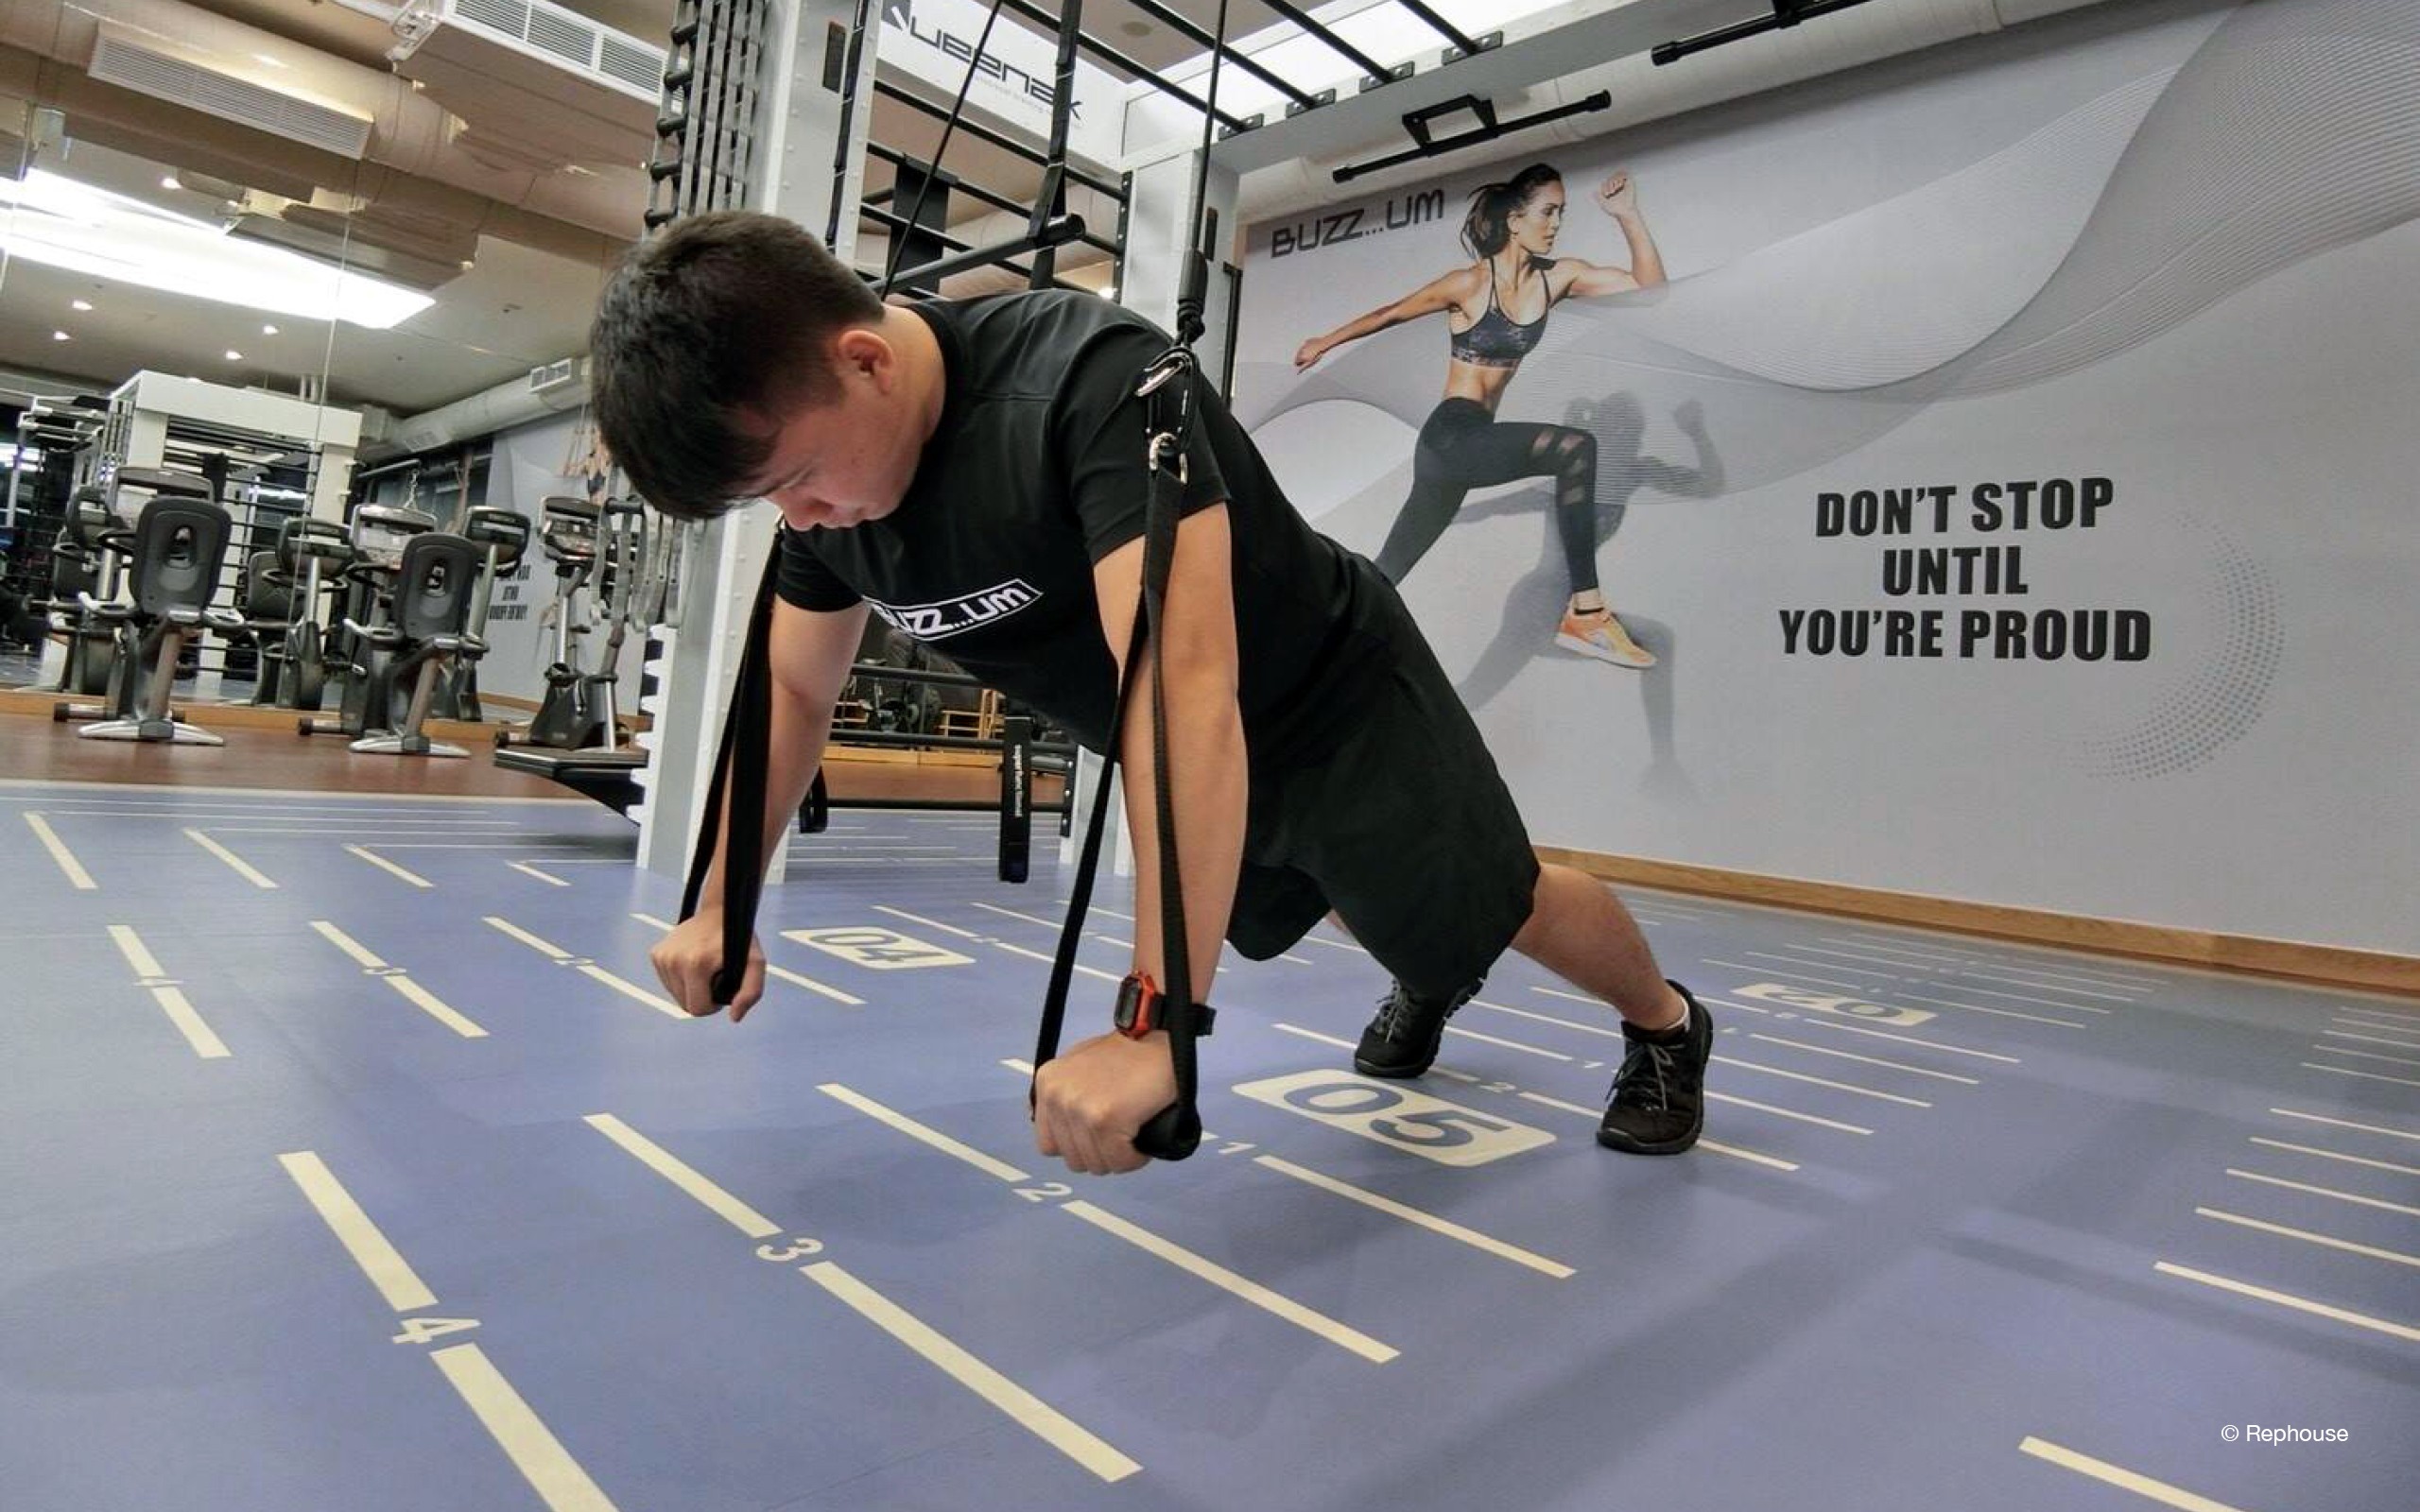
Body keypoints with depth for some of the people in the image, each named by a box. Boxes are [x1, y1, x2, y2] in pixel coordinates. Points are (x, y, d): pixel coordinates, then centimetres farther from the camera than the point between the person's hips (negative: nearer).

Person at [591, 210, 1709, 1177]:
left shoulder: (1094, 385, -38)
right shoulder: (819, 460, -13)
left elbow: (1185, 687, -48)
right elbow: (792, 691, 1)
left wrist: (1157, 1025, -51)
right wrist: (720, 906, -2)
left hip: (1339, 708, -7)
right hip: (1174, 761, 7)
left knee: (1500, 912, 11)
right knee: (1364, 904, 30)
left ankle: (1668, 1024, 42)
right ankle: (1433, 979, 63)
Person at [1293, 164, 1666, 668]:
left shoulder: (1557, 278, 6)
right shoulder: (1469, 284, -8)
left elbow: (1650, 284, 1)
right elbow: (1389, 315, 6)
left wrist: (1628, 215, -8)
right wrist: (1325, 343, 16)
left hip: (1472, 444, 7)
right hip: (1450, 436, -7)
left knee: (1386, 573, 14)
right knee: (1574, 449, -28)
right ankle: (1586, 614, -30)